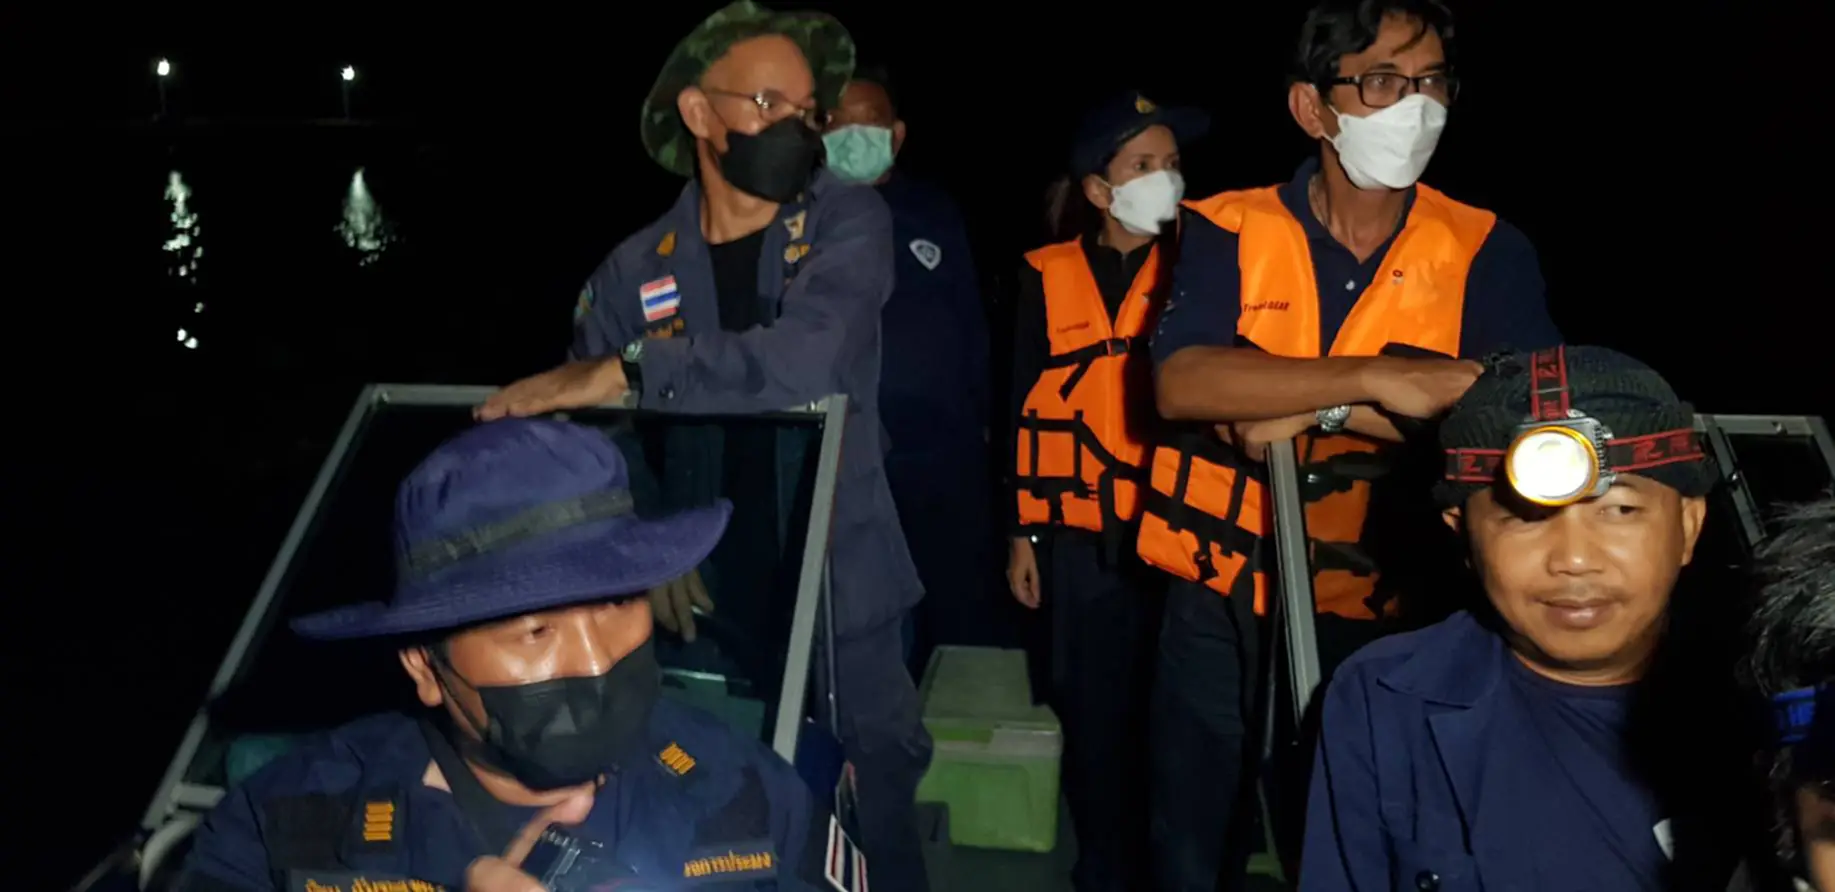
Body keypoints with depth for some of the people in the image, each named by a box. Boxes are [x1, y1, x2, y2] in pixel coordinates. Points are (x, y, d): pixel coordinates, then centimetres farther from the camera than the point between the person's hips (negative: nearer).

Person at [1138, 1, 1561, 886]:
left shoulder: (1486, 253, -3)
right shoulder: (1226, 231, -5)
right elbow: (1180, 383, -21)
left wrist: (1313, 412, -22)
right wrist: (1374, 380, -29)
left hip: (1373, 615, 0)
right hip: (1217, 607, 1)